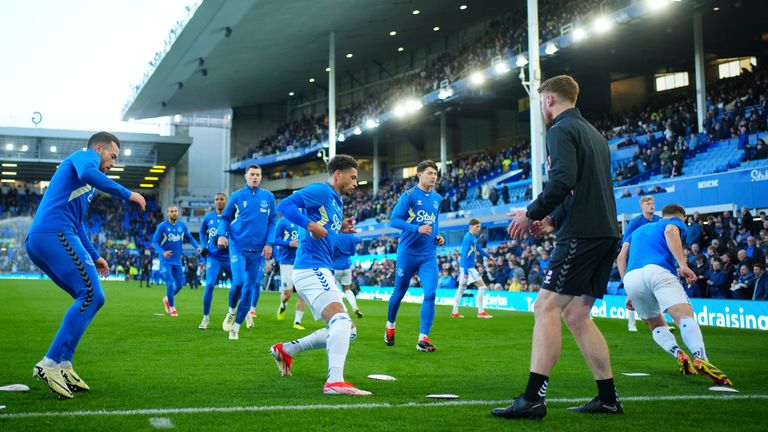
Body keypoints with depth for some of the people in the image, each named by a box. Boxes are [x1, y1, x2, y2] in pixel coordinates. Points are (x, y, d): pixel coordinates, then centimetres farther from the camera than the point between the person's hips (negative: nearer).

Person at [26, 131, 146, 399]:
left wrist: (94, 257, 41)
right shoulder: (85, 156, 7)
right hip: (55, 234, -10)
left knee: (90, 298, 9)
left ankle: (63, 365, 2)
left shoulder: (85, 185, 34)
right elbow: (87, 173, -19)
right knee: (91, 295, -15)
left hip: (36, 241, 10)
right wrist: (127, 194, -16)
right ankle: (51, 364, -21)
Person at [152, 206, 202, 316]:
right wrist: (162, 252, -26)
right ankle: (172, 308, 7)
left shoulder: (182, 225, 0)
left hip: (177, 260, 4)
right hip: (165, 261, -4)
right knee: (170, 283, -12)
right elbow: (154, 242, -9)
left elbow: (190, 238, 9)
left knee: (179, 285, 8)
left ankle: (167, 299, 37)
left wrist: (197, 247, -10)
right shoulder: (162, 226, -11)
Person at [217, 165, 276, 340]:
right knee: (239, 281, -20)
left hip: (257, 250, 2)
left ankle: (236, 327, 15)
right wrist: (222, 234, -9)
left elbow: (272, 222, 9)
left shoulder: (268, 197, 5)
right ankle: (232, 311, 11)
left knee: (249, 289, 2)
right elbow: (225, 218, 9)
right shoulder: (237, 196, 3)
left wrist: (269, 243, -2)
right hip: (237, 247, -2)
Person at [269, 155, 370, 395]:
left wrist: (340, 229, 15)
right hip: (311, 269, -10)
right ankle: (335, 381, -35)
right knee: (342, 319, -26)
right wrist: (311, 225, -25)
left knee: (348, 331, 12)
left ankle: (286, 350, 21)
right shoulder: (321, 191, -6)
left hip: (320, 271, 10)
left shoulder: (337, 203, 23)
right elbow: (285, 205, -16)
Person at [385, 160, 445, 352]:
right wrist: (417, 228, -25)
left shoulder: (437, 198, 10)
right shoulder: (409, 195, -9)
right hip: (407, 252, -4)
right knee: (400, 292, 11)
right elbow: (394, 220, -14)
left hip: (429, 255, 4)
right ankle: (390, 326, 36)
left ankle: (423, 338, -7)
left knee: (430, 294, -11)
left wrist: (438, 236, 7)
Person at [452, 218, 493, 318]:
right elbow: (464, 255, -22)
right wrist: (465, 272, -25)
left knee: (461, 288, 13)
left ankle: (455, 312, 19)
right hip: (468, 267, -10)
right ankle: (481, 312, -2)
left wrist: (488, 256, 33)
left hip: (469, 267, 10)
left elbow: (477, 248, 28)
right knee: (482, 286, -6)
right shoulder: (468, 238, -18)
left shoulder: (473, 237, 10)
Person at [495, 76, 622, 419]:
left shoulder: (561, 130, -5)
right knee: (576, 315, 13)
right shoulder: (594, 134, 24)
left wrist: (531, 213, -9)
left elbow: (563, 180, -21)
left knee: (546, 308, -11)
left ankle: (533, 398, -16)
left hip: (582, 235, -9)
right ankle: (608, 398, 14)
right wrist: (553, 221, 20)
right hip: (606, 234, 9)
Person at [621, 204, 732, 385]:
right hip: (657, 270, -5)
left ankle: (680, 355, -9)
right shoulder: (675, 221, 23)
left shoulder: (638, 230, 40)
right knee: (685, 316, -19)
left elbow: (621, 258, 31)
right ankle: (700, 359, -46)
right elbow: (670, 232, -3)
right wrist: (683, 265, -15)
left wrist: (631, 293, 31)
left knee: (657, 326, 19)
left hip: (630, 278, 5)